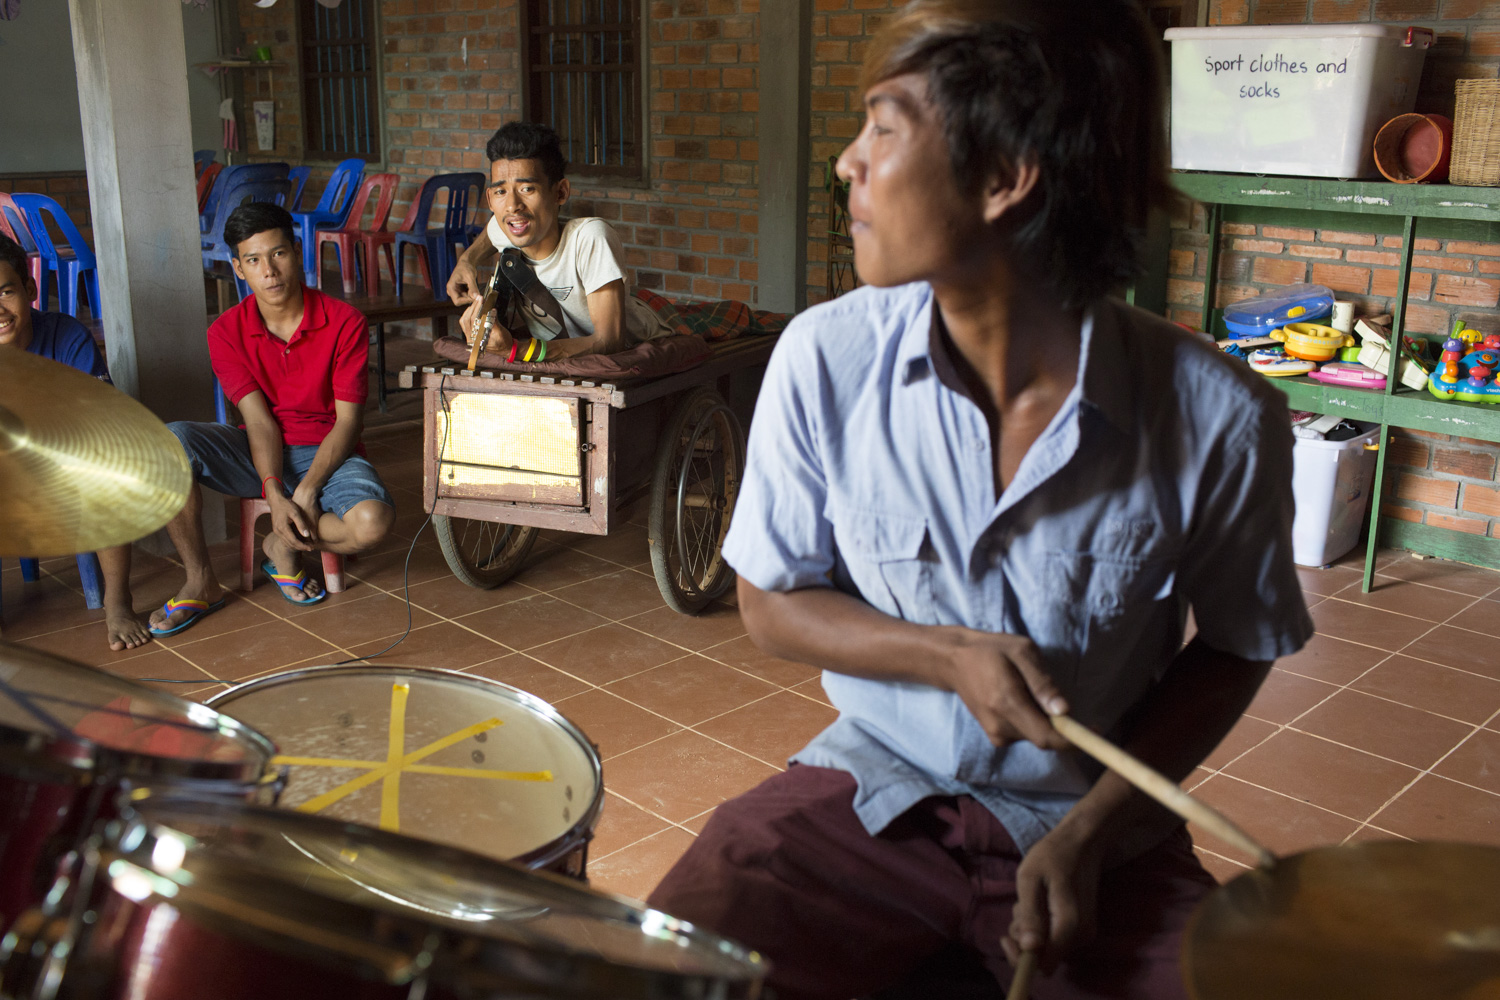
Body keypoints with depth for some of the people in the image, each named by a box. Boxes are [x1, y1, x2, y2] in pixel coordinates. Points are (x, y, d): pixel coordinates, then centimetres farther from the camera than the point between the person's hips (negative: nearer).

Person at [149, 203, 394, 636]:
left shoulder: (344, 323, -11)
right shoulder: (227, 332, -4)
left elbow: (348, 419, -12)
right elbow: (259, 420, -10)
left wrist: (307, 490, -23)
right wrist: (276, 496, -25)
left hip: (325, 453, -2)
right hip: (259, 454, 2)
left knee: (374, 520, -34)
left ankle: (285, 548, 0)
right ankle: (201, 582, -11)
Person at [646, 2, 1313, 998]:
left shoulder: (1217, 417, -17)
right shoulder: (825, 358, -14)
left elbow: (1235, 647, 0)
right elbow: (773, 602, 0)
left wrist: (1093, 830, -10)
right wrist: (948, 656, -17)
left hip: (1094, 819, 0)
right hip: (870, 788, 1)